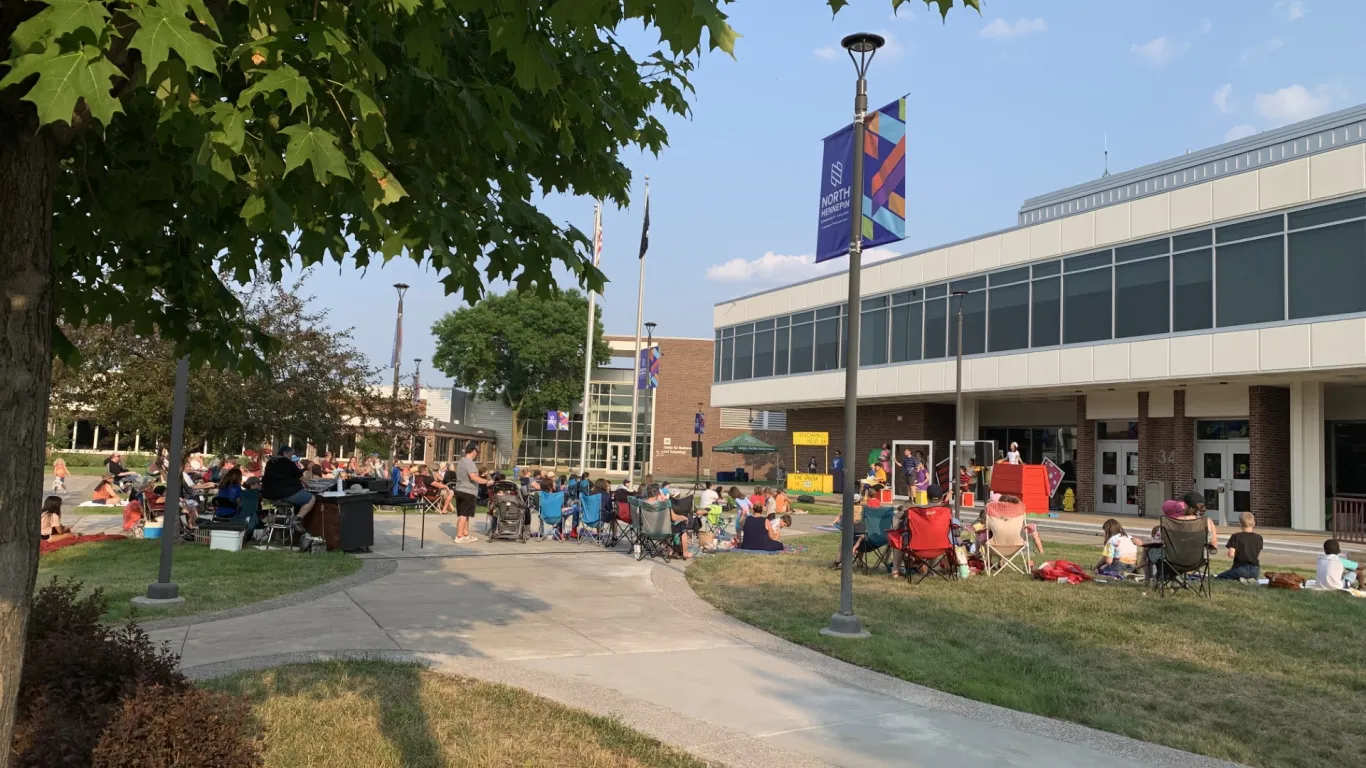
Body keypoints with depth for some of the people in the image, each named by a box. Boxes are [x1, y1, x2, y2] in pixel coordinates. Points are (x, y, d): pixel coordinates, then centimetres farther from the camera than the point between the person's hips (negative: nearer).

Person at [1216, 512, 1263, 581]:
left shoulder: (1236, 536, -10)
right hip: (1255, 571, 5)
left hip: (1240, 569, -4)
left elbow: (1231, 554, -15)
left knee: (1218, 578, 12)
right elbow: (1258, 556, 11)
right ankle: (1251, 579, 3)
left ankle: (1239, 579, -12)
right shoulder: (1258, 537, 4)